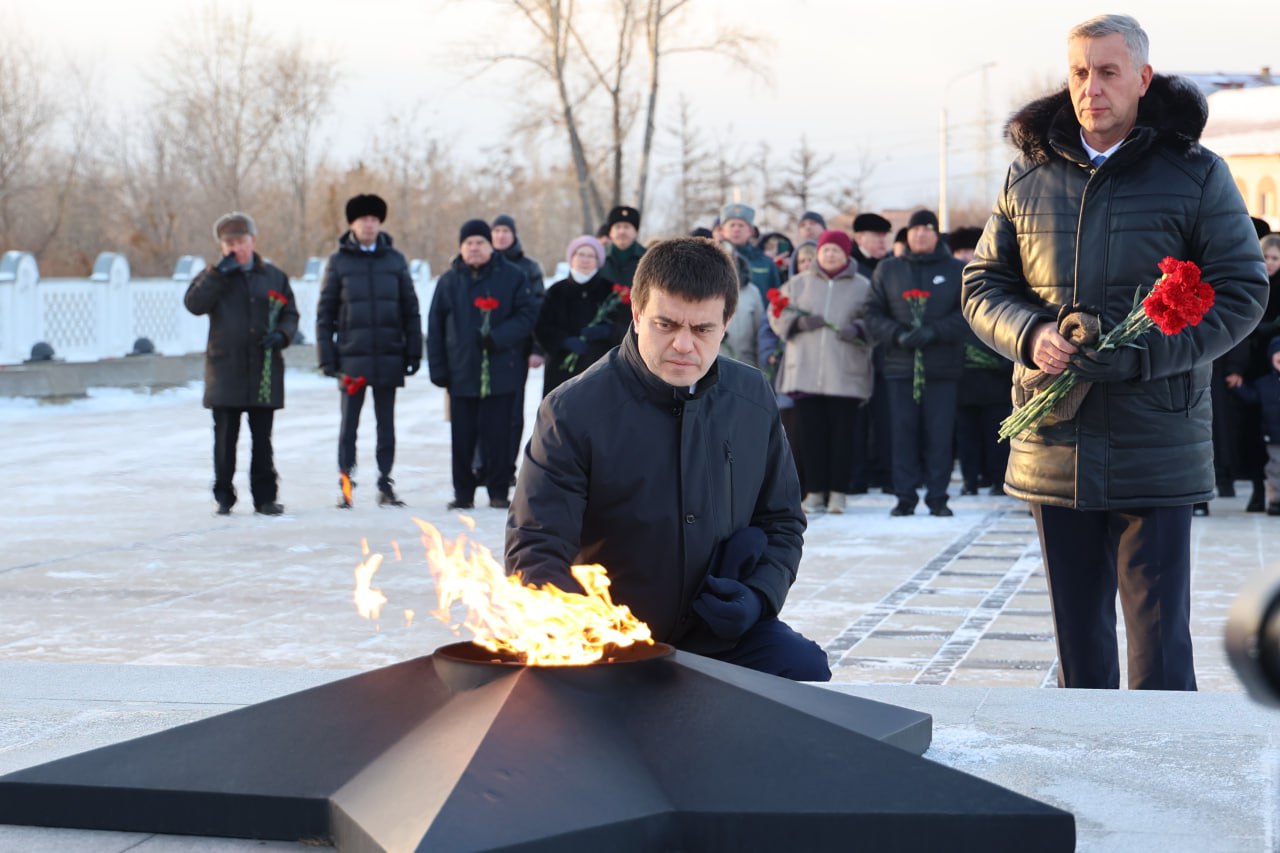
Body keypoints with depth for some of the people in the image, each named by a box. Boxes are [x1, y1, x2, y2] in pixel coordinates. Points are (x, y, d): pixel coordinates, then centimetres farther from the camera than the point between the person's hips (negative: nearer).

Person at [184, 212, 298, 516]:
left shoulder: (274, 277, 9)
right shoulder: (214, 277, 5)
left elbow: (290, 314, 11)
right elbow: (194, 304, -11)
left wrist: (281, 335, -9)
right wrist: (219, 273, -15)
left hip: (264, 371, 1)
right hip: (225, 369, -1)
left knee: (262, 439, 6)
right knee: (225, 438, 2)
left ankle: (265, 497, 13)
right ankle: (224, 498, 11)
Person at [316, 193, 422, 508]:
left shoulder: (395, 260, 6)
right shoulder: (338, 262, 2)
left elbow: (410, 310, 8)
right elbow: (325, 313, 2)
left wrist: (413, 352, 3)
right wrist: (327, 357, -4)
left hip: (389, 358, 1)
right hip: (351, 358, -1)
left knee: (386, 426, 8)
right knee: (348, 426, 3)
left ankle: (385, 484, 15)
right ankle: (345, 485, 10)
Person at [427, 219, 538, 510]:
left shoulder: (512, 276, 3)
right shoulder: (449, 282, 10)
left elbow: (527, 315, -2)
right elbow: (436, 329, 10)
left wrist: (497, 338, -15)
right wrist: (439, 370, 3)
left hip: (501, 373, -2)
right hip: (462, 373, 2)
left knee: (498, 434, -1)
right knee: (462, 435, 3)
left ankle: (499, 491, 10)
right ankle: (463, 492, 13)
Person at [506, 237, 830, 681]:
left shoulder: (752, 398, 4)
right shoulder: (572, 411, -10)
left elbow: (781, 521, 16)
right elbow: (535, 549, -13)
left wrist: (760, 595, -4)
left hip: (722, 631, 3)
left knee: (805, 668, -22)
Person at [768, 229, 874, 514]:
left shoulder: (863, 287, 7)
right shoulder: (798, 284, 13)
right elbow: (777, 316, 11)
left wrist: (857, 330, -15)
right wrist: (799, 323, -7)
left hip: (846, 375, -2)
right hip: (806, 371, 2)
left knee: (842, 433, -2)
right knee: (812, 433, 2)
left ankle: (837, 491, 5)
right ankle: (815, 491, 7)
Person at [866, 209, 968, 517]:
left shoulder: (957, 270, 10)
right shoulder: (887, 270, 13)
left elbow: (967, 314, 2)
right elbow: (874, 315, 8)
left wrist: (935, 331, -13)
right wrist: (898, 334, -11)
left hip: (942, 367, -1)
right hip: (900, 364, 1)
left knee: (940, 433, -3)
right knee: (903, 431, -1)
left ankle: (937, 497, 5)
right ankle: (905, 497, 5)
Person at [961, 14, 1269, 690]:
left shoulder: (1195, 173, 0)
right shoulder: (1028, 176, 10)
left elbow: (1242, 292, -3)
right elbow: (982, 285, 13)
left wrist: (1141, 355, -17)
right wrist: (1030, 335, -10)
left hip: (1156, 445, -3)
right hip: (1054, 446, 4)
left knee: (1159, 636, -2)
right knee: (1077, 634, 12)